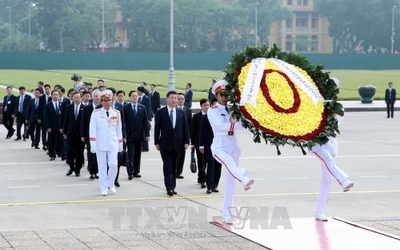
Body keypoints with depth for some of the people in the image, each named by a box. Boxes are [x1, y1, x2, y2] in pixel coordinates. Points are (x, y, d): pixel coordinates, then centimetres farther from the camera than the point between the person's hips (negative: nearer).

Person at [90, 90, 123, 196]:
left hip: (113, 144, 1)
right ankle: (104, 189, 11)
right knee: (102, 167, 2)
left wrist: (120, 144, 11)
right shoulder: (96, 113, -2)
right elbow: (92, 130, -3)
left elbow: (119, 129, 11)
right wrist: (93, 145, -8)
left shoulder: (116, 113, 6)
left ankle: (111, 185, 17)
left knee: (113, 165, -6)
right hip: (100, 145, -1)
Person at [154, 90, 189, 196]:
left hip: (177, 144, 3)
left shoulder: (181, 113, 8)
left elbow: (185, 128, 8)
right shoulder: (160, 112, 0)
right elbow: (157, 128, 0)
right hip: (165, 144, -3)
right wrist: (157, 143, -4)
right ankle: (169, 188, -9)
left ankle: (172, 187, 14)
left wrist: (186, 142, 1)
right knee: (167, 167, -7)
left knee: (174, 167, 8)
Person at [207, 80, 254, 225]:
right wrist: (238, 124, -25)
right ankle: (244, 179, -67)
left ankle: (227, 215, 8)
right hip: (219, 146, -5)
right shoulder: (212, 111, 0)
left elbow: (243, 123, -3)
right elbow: (221, 126, -17)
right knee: (229, 162, -38)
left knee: (230, 182, 3)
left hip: (233, 146, 5)